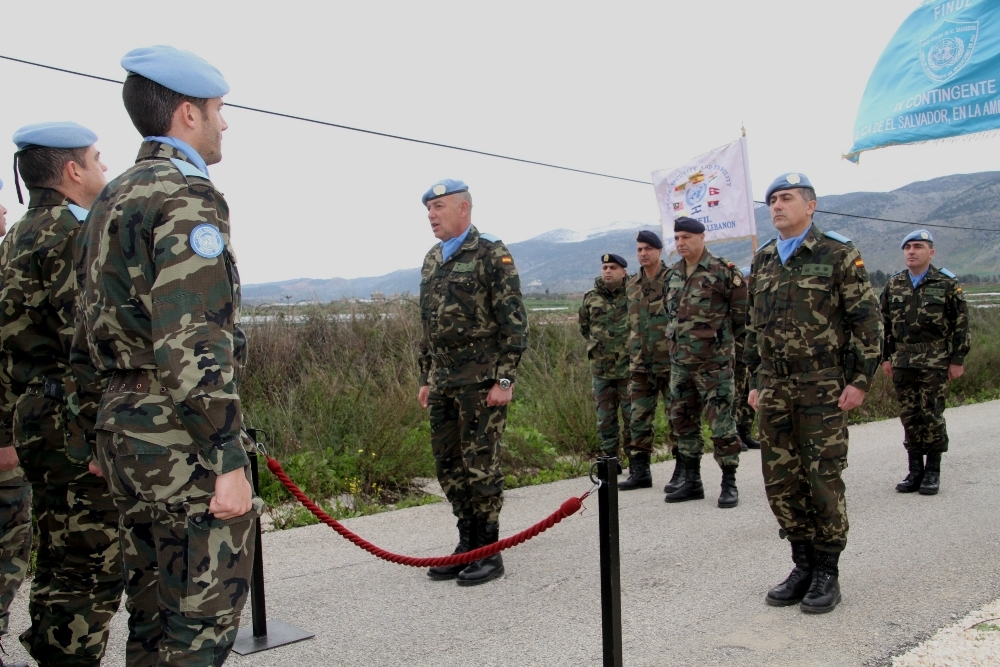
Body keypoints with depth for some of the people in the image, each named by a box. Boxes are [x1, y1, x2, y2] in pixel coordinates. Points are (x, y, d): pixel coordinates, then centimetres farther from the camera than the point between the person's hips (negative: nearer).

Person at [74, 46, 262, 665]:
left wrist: (104, 432, 24)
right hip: (184, 443, -10)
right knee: (204, 617, 0)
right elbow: (194, 347, -22)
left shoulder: (112, 202, 16)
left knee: (155, 607, 18)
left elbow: (90, 335, 19)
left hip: (129, 436, 10)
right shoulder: (187, 196, -14)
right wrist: (229, 462, -21)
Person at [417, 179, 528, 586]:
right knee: (448, 466, 11)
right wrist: (425, 378, 17)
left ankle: (489, 554, 10)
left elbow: (514, 322, -12)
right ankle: (467, 545, 24)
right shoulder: (432, 260, 15)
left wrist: (505, 380, -16)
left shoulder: (491, 255, -8)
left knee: (480, 466, -2)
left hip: (480, 380, -8)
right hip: (442, 382, 8)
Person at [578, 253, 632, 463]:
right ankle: (610, 459, 21)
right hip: (601, 369, 3)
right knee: (605, 418, 10)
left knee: (633, 416, 3)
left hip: (629, 368, -3)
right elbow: (584, 327, 21)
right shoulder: (591, 298, 6)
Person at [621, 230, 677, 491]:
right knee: (639, 419, 7)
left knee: (676, 416, 2)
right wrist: (631, 356, 15)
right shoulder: (631, 286, 13)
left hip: (670, 362, -5)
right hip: (640, 364, 5)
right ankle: (639, 471, 14)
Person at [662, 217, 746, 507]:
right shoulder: (672, 274, 11)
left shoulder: (723, 271, -9)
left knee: (721, 423, -2)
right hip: (679, 362, 7)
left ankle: (729, 483, 9)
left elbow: (742, 312, -4)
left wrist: (721, 338, 3)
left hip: (714, 362, -7)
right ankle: (691, 481, 22)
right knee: (683, 421, 11)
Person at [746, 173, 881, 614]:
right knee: (780, 482, 6)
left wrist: (859, 380, -10)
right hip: (774, 390, 5)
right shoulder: (762, 262, 13)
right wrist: (756, 381, 16)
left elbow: (867, 321, -4)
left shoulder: (838, 254, -2)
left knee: (823, 479, 0)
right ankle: (803, 565, 20)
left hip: (823, 387, -5)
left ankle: (826, 572, 13)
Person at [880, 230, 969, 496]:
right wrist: (886, 357, 10)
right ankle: (915, 471, 15)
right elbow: (885, 324, 14)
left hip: (935, 362, -4)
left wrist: (957, 360, -6)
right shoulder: (893, 285, 10)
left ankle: (933, 471, 10)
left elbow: (961, 324, -2)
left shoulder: (947, 284, -1)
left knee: (931, 415, -2)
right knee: (909, 416, 6)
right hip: (902, 362, 4)